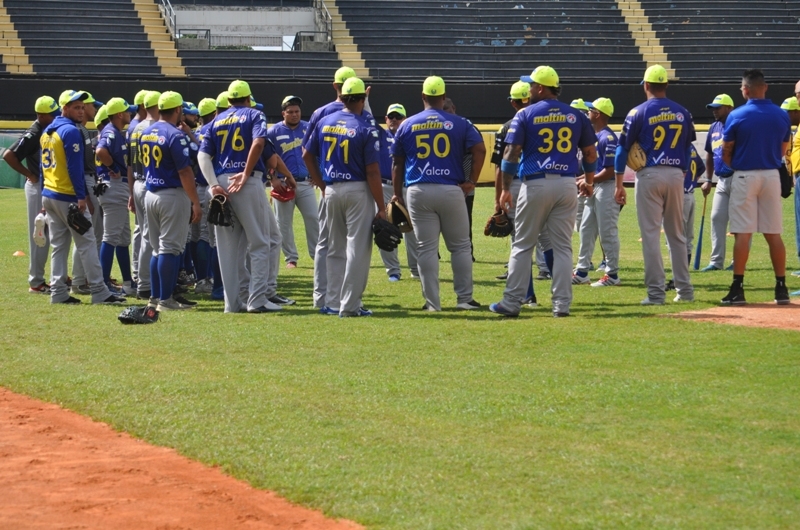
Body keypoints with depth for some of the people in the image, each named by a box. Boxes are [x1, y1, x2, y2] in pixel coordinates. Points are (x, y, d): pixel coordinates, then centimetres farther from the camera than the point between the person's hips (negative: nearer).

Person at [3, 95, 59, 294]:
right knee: (39, 236, -4)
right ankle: (36, 283, 1)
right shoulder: (33, 134, -17)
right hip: (38, 187, -8)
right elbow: (8, 155, -23)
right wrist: (30, 175, -16)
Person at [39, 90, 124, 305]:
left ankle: (58, 293, 7)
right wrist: (81, 196, -17)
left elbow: (44, 166, 16)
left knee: (58, 245, 10)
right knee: (86, 243, -4)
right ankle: (99, 292, -4)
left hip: (49, 196, 8)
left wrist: (45, 196, 18)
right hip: (68, 196, -8)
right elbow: (75, 167, -17)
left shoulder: (47, 132, 14)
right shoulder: (71, 132, -13)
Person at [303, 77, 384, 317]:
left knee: (335, 249, 16)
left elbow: (307, 156, 11)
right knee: (357, 249, -1)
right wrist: (381, 208, -9)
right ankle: (350, 305, -3)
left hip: (331, 191, 5)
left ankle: (333, 301, 18)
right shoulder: (366, 128, -11)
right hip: (358, 190, -5)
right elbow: (372, 172, -13)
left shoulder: (325, 122, 4)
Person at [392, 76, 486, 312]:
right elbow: (479, 149, -9)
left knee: (426, 249, 3)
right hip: (451, 191, -1)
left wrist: (397, 195, 15)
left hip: (418, 193, 1)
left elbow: (397, 163, 9)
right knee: (460, 246, 10)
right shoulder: (459, 124, 2)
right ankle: (464, 298, 9)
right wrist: (471, 181, -4)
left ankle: (432, 302, 2)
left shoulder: (407, 125, 6)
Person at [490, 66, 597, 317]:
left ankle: (511, 302, 4)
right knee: (562, 247, 6)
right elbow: (590, 153, 12)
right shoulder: (576, 115, 8)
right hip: (566, 184, 3)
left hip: (535, 185, -3)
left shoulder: (525, 115, -2)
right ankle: (562, 304, 2)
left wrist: (506, 188, -2)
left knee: (523, 245, 4)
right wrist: (588, 181, 27)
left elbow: (511, 153, -7)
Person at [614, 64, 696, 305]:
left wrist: (619, 185, 3)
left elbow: (623, 149, -3)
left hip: (649, 175, -4)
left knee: (651, 234, -2)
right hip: (676, 175, 4)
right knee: (676, 234, 12)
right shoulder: (682, 113, 8)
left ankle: (656, 292, -6)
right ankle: (684, 289, 13)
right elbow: (688, 148, 13)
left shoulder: (639, 112, -4)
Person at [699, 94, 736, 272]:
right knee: (717, 218, 4)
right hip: (722, 181, 7)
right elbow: (710, 155, 23)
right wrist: (708, 180, 19)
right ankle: (716, 261, 7)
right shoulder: (714, 128, 14)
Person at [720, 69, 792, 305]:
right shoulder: (782, 115, 2)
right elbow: (783, 150, 10)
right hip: (772, 176, 3)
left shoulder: (737, 116, -9)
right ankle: (781, 288, 8)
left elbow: (726, 151, -4)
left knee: (743, 234, -3)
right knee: (774, 234, 7)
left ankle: (737, 289, -4)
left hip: (744, 177, -3)